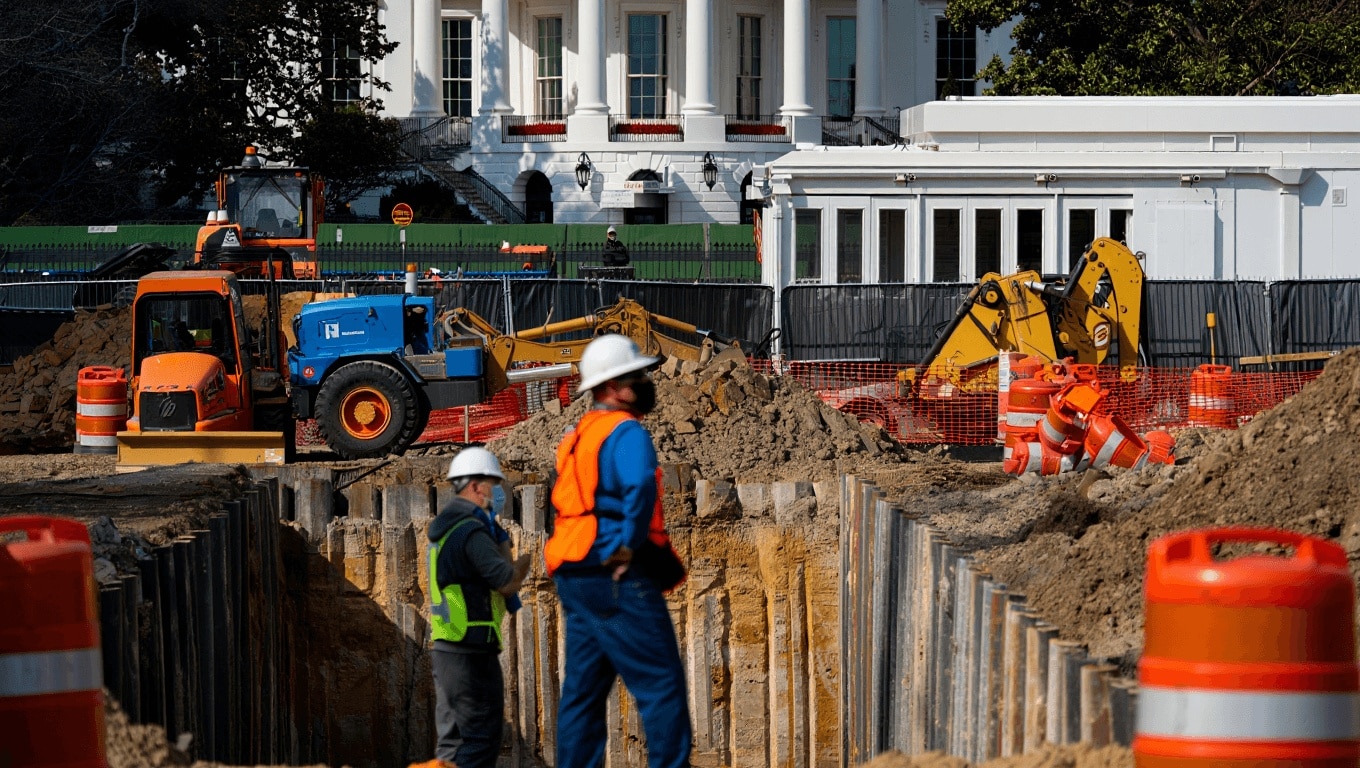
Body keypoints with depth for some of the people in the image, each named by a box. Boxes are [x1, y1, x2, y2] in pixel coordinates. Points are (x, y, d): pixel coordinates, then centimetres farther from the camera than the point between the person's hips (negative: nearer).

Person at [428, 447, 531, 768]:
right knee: (479, 741, -8)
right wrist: (525, 561, 3)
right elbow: (508, 583, -16)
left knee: (454, 738, 12)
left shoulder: (445, 526, 16)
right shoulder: (471, 531, -16)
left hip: (447, 647, 10)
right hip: (472, 651, -10)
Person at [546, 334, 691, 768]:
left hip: (576, 579, 9)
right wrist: (629, 546, -20)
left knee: (584, 688, 10)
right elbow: (640, 487, -31)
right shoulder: (626, 432, -11)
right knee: (662, 684, -8)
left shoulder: (578, 436, 19)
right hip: (620, 579, -9)